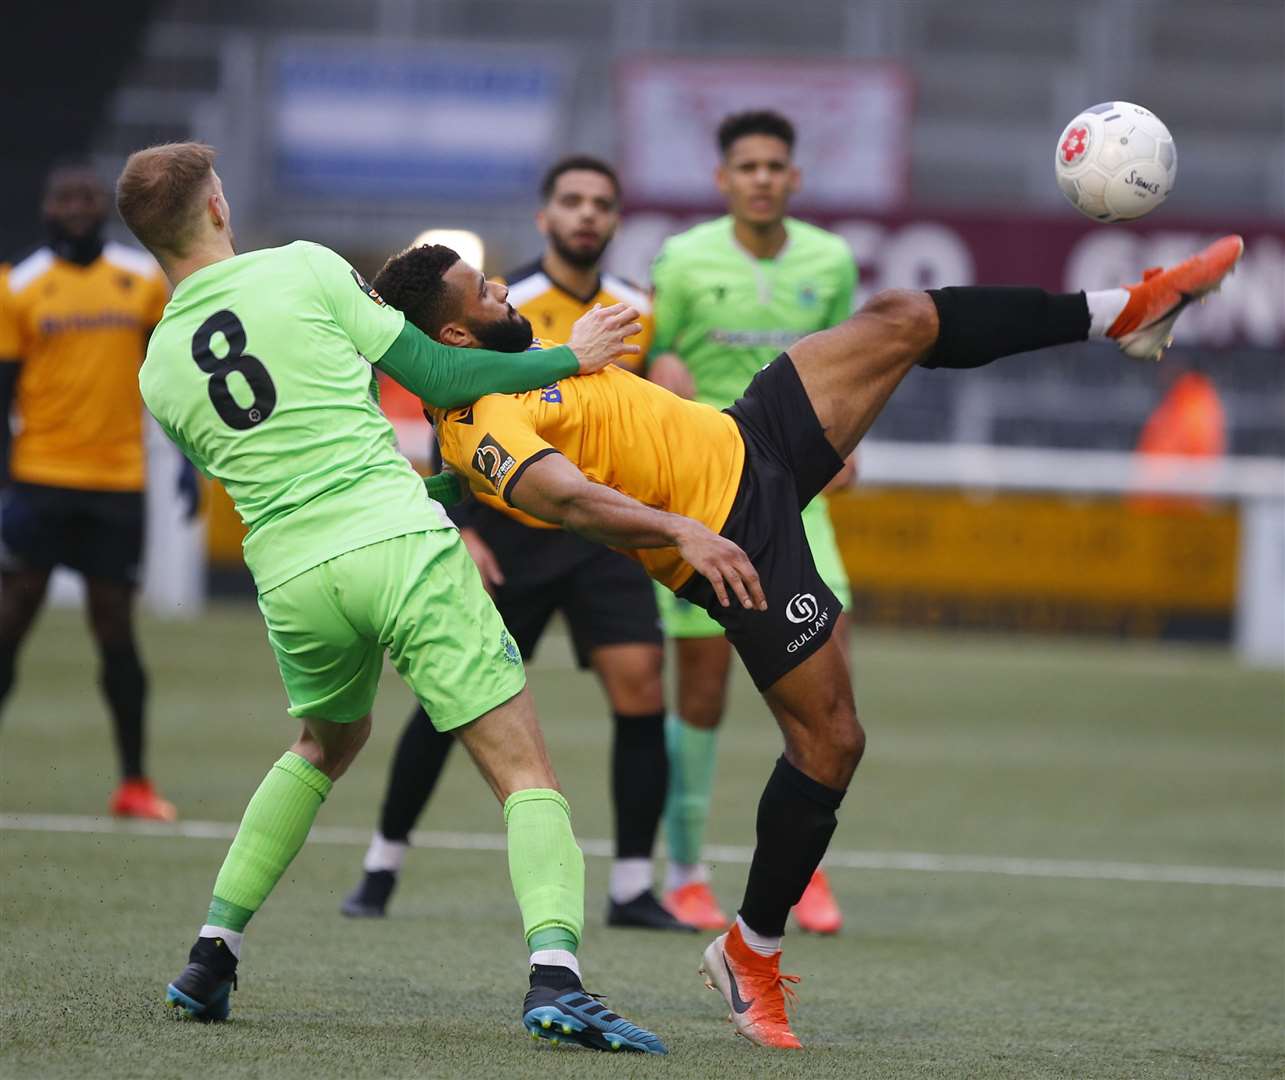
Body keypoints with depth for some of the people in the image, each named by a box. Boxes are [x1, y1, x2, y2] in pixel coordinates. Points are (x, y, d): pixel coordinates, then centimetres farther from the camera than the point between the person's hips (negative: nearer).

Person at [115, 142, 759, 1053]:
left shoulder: (160, 375, 12)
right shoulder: (304, 269, 0)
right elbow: (432, 375, 1)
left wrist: (448, 487, 31)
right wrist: (566, 359, 14)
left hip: (291, 581, 5)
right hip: (400, 541, -4)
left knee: (325, 743, 33)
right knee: (525, 773, -3)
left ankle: (213, 955, 28)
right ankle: (554, 974, -24)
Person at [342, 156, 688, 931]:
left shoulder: (640, 313, 3)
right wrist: (461, 528, -14)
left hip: (604, 533, 3)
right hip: (510, 535, -3)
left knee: (640, 686, -11)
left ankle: (633, 887, -4)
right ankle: (384, 864, 16)